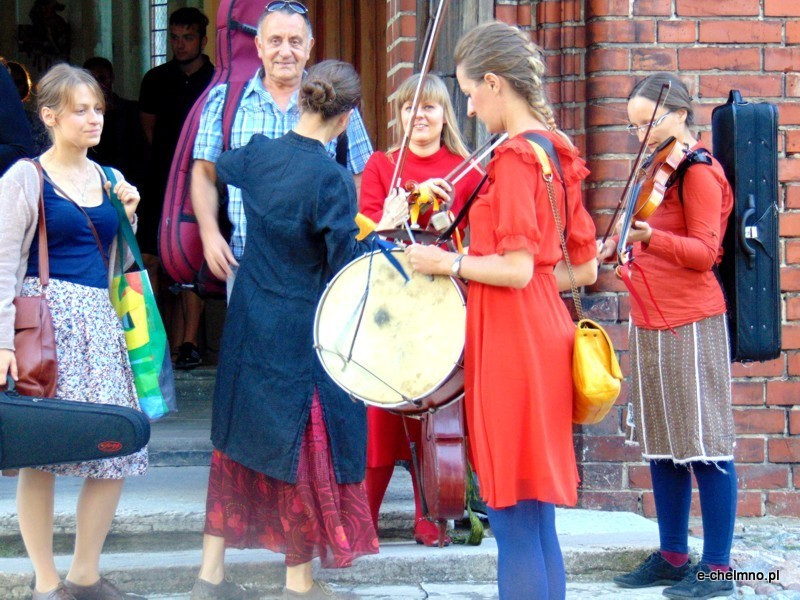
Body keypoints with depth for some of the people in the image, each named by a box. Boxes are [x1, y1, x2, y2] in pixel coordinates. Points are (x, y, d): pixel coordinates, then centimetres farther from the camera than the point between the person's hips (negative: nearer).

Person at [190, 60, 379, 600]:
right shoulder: (332, 179, -20)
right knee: (307, 449, 7)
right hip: (303, 335, -6)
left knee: (241, 442, 16)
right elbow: (346, 265, -19)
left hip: (249, 327, 6)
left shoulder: (257, 155, -1)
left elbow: (219, 166, 23)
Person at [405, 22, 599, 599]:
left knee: (515, 525, -4)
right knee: (538, 525, 15)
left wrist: (448, 262, -7)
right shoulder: (555, 150, 13)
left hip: (511, 341, -9)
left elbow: (516, 269, -19)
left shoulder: (515, 155, -14)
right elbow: (585, 269, 15)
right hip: (545, 331, 9)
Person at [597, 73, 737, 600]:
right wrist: (622, 244, 9)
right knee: (663, 445, 12)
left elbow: (704, 252, -17)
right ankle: (673, 556, 20)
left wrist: (652, 237, -32)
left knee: (704, 443, -6)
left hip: (690, 323, -9)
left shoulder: (699, 171, -9)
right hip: (650, 321, 9)